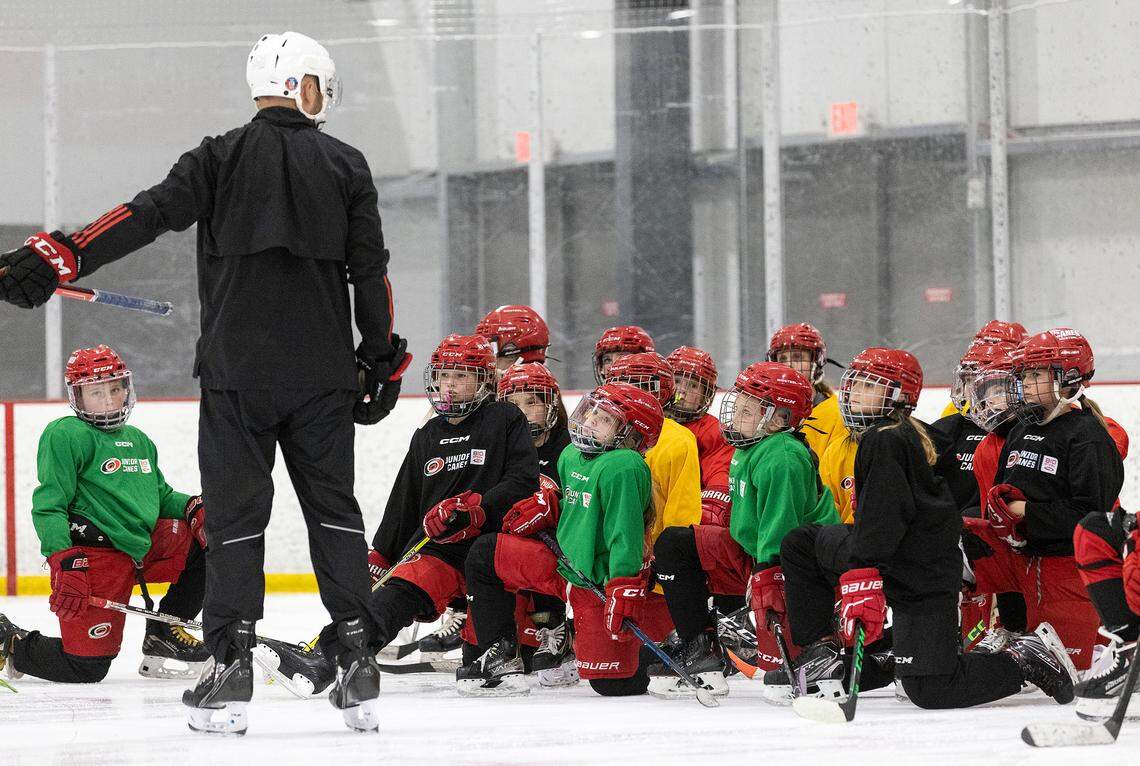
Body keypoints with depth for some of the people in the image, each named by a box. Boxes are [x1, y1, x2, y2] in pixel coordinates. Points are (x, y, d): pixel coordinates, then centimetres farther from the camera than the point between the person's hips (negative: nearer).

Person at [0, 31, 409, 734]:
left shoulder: (222, 159, 0)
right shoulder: (346, 166, 5)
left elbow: (148, 215, -13)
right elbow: (372, 270, 5)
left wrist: (62, 256, -17)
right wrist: (381, 360, 14)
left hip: (237, 369, -1)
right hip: (322, 374, 1)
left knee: (237, 514, 1)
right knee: (333, 507, 10)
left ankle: (231, 670, -5)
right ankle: (355, 660, 5)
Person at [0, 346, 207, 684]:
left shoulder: (138, 440, 18)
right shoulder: (65, 435, -8)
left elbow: (161, 497, 25)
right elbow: (48, 506, -13)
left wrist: (193, 507, 2)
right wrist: (64, 564, -24)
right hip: (94, 557, -8)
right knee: (88, 667, -12)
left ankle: (165, 634, 8)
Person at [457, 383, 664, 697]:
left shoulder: (623, 467, -21)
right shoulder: (571, 456, 5)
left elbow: (625, 534, -27)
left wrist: (624, 590, -32)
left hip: (601, 584, -8)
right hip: (564, 565, 8)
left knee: (610, 682, -11)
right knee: (484, 556, 6)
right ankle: (499, 655, 11)